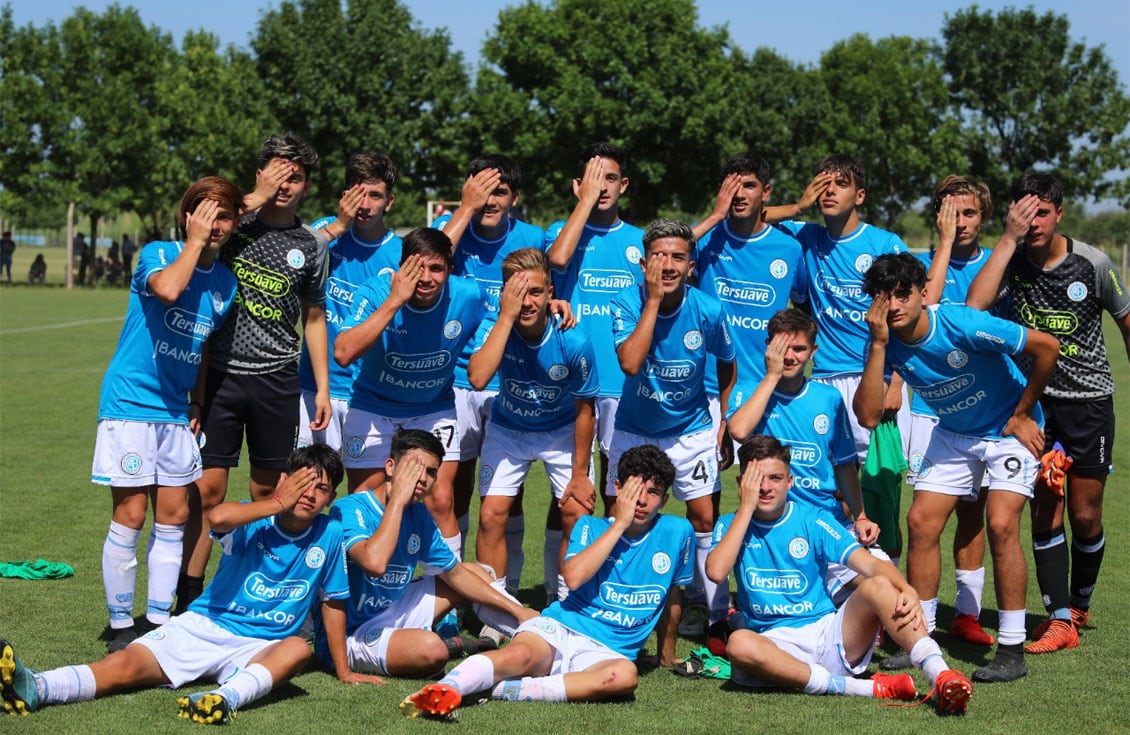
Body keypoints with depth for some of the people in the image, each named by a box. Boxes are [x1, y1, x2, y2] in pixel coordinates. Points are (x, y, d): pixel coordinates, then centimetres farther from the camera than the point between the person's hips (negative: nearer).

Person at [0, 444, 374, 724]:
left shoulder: (329, 535, 3)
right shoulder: (254, 521, -3)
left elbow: (334, 602, 14)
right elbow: (218, 517, -28)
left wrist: (343, 669, 15)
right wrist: (278, 503, -16)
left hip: (258, 648, 1)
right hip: (201, 626, -1)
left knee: (297, 649, -36)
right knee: (125, 665, -24)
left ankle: (227, 696, -61)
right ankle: (33, 688, -48)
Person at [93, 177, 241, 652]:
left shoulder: (225, 283, 9)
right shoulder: (157, 254, -8)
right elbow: (168, 289, -32)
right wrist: (194, 241, -19)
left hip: (175, 411, 6)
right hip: (130, 399, -6)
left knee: (174, 516, 7)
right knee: (130, 514, -7)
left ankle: (158, 622, 15)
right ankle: (120, 626, 2)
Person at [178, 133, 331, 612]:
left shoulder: (309, 247, 9)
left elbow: (314, 319, 16)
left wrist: (323, 388, 10)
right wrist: (255, 199, -15)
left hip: (277, 379, 3)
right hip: (220, 374, -2)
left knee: (269, 490, 7)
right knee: (208, 488, -5)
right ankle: (188, 597, 1)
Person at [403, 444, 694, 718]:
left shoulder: (677, 532, 10)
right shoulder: (591, 526, 10)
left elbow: (673, 593, 23)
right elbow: (573, 577, -9)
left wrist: (667, 651, 31)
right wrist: (619, 524, -5)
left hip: (606, 652, -1)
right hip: (558, 628, 1)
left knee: (625, 675, -39)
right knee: (520, 654, -37)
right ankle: (445, 688, -57)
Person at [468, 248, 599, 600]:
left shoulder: (573, 343, -28)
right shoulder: (494, 327, -25)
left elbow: (584, 410, -14)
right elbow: (478, 378, -45)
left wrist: (580, 474, -9)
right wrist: (507, 315, -44)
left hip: (562, 430, -1)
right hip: (508, 429, 1)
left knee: (576, 516, -8)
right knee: (492, 516, -9)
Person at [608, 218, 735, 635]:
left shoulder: (707, 312, -16)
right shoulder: (627, 303, -19)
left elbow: (726, 365, 4)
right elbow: (631, 363, -35)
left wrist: (725, 424, 6)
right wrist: (653, 300, -34)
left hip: (691, 430, 0)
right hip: (634, 430, 0)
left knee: (705, 519, -3)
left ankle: (720, 614, 9)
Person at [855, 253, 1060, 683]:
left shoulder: (962, 326, -31)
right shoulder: (888, 345, -15)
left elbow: (1046, 346, -25)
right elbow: (868, 415, -25)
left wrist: (1022, 415, -15)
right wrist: (878, 344, -30)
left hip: (1009, 429, -6)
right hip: (953, 434, 6)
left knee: (1001, 524, -19)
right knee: (921, 521, -3)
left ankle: (1012, 649, -10)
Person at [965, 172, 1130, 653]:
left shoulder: (1091, 263, -10)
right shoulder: (1011, 261, -8)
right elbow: (974, 304, -28)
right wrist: (1009, 237, -27)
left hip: (1089, 400, -1)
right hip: (1034, 399, 1)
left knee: (1084, 516, 3)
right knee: (1045, 514, -3)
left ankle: (1080, 604, 27)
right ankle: (1059, 620, 1)